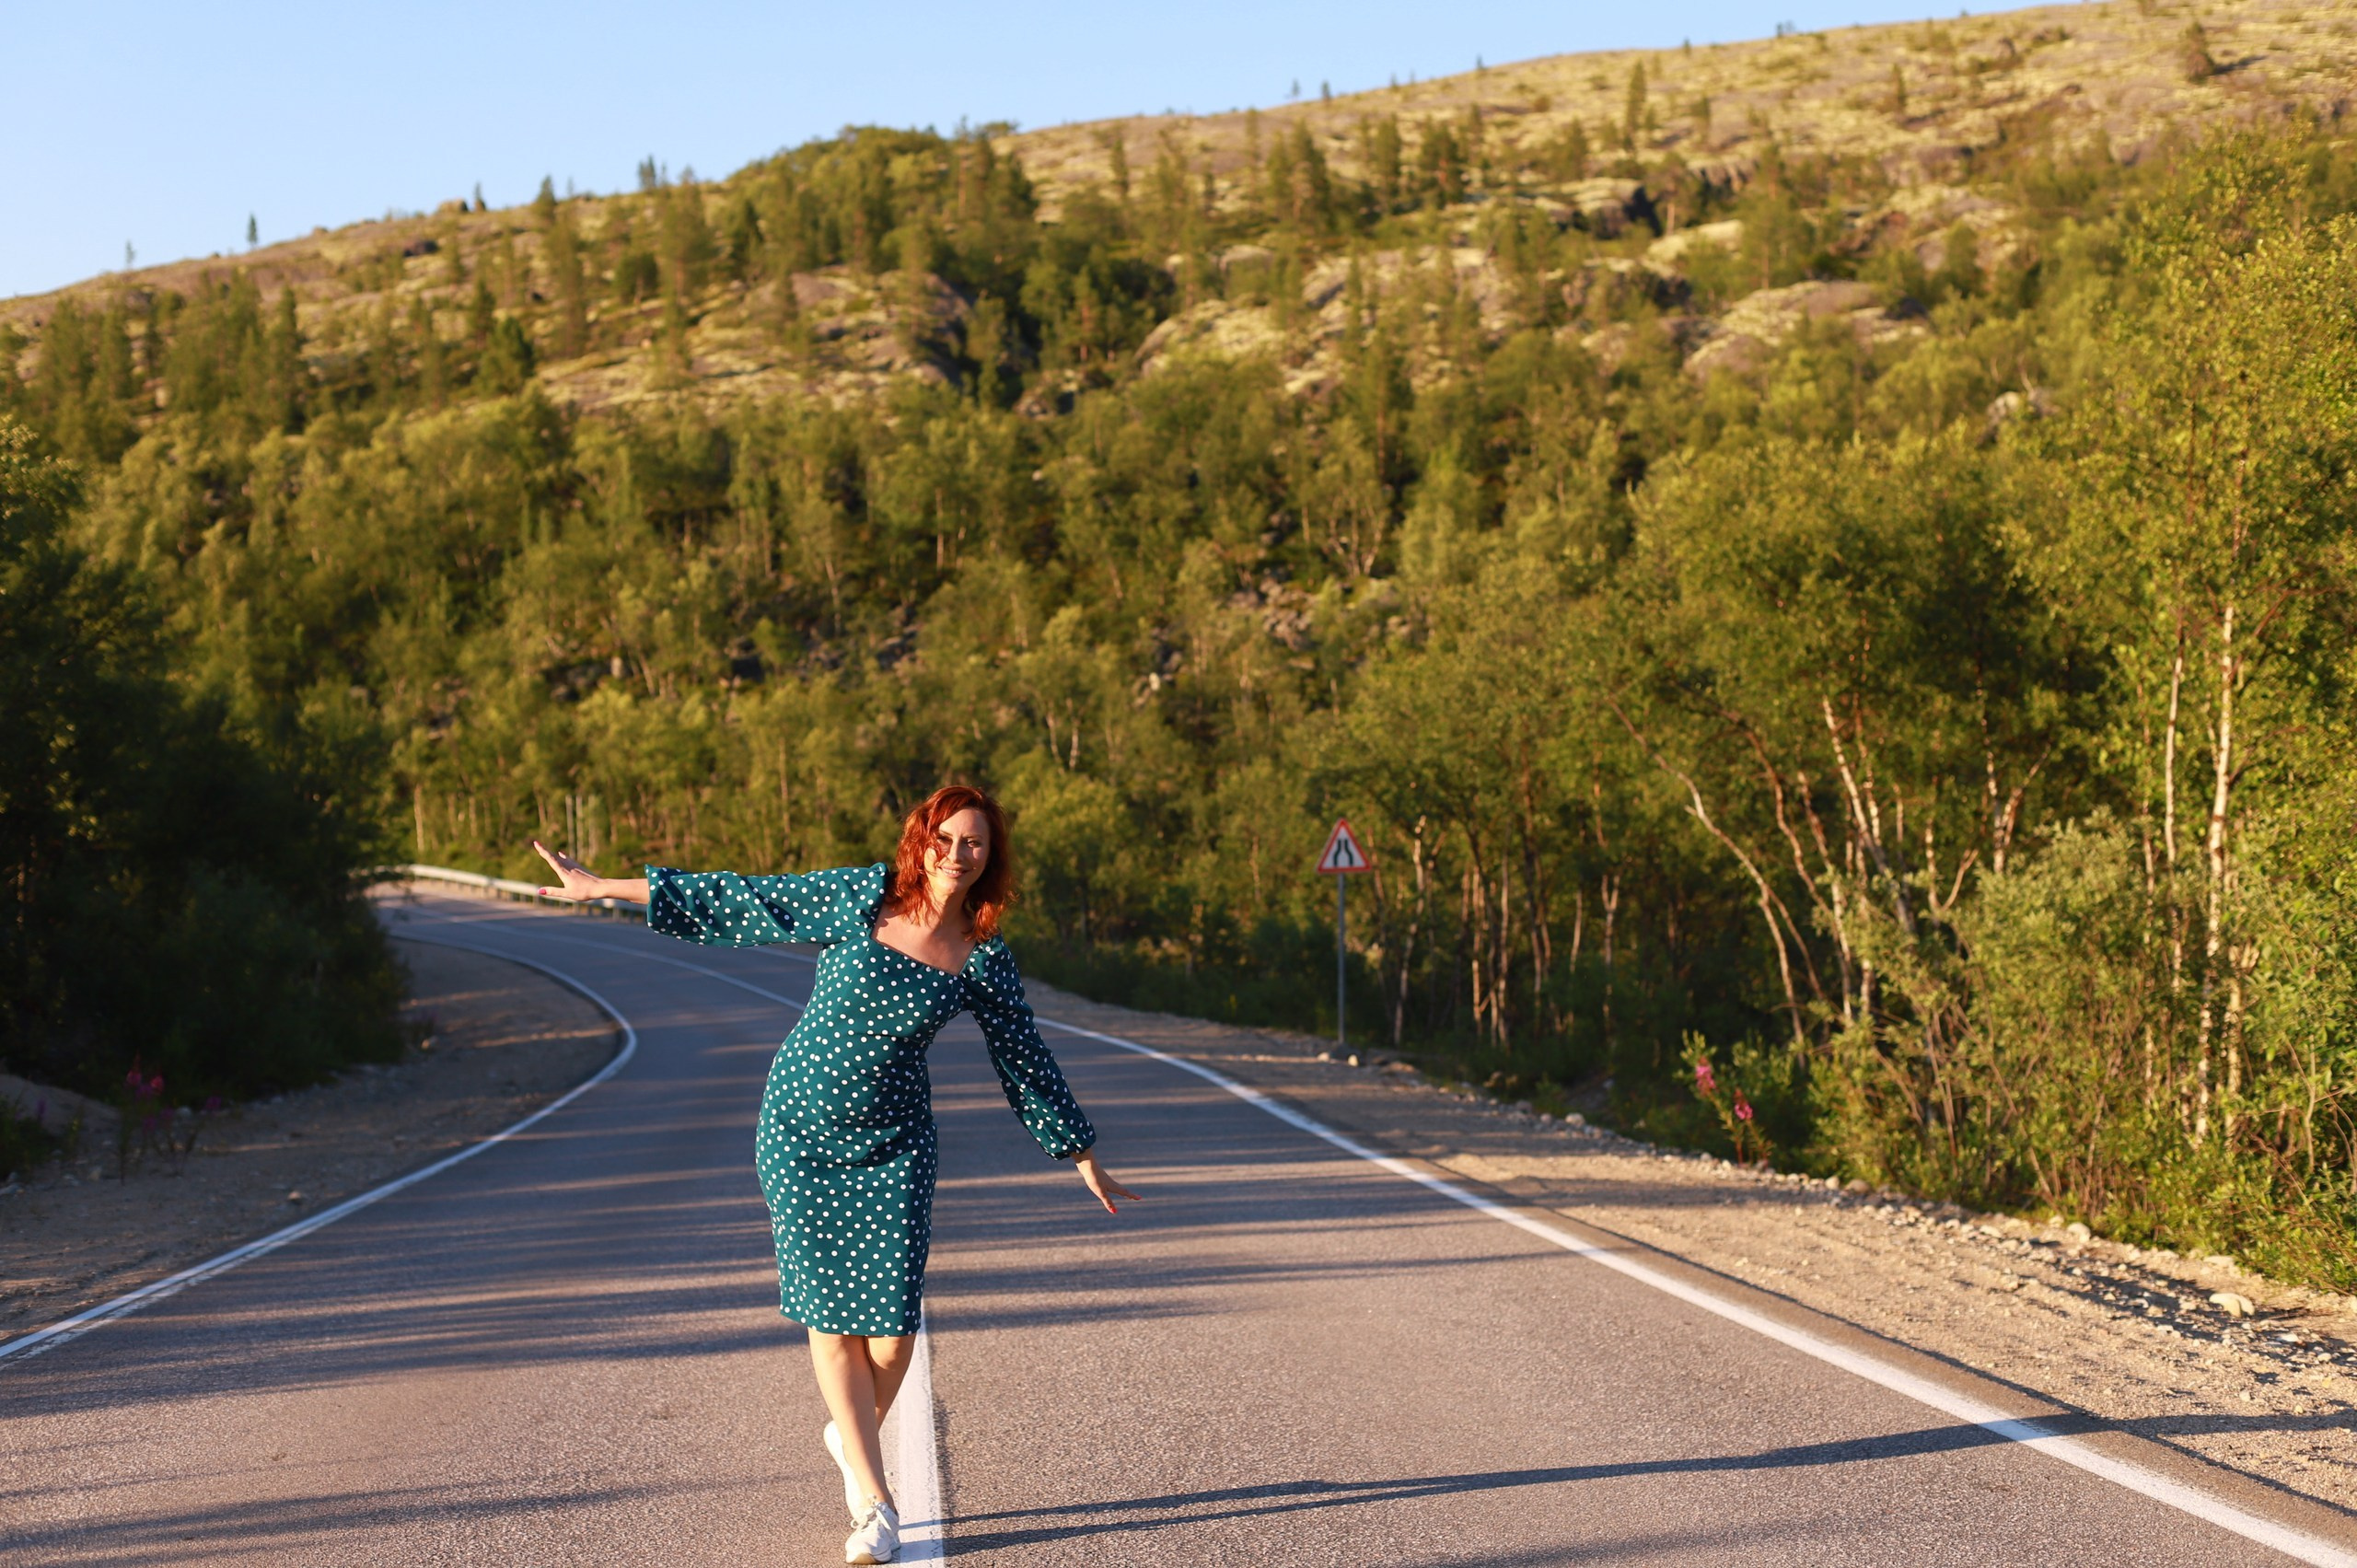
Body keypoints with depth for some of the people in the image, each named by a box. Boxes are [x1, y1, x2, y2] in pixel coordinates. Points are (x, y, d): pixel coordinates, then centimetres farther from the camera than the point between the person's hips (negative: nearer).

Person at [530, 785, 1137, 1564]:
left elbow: (1026, 1060, 7)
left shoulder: (985, 960, -3)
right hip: (801, 1130, 0)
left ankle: (853, 1435, 27)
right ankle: (875, 1503, 8)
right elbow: (742, 903, -2)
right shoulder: (859, 897, -7)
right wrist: (604, 887, 0)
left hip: (894, 1144, 1)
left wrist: (1082, 1155, 13)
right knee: (829, 1311, -1)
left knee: (892, 1317, -7)